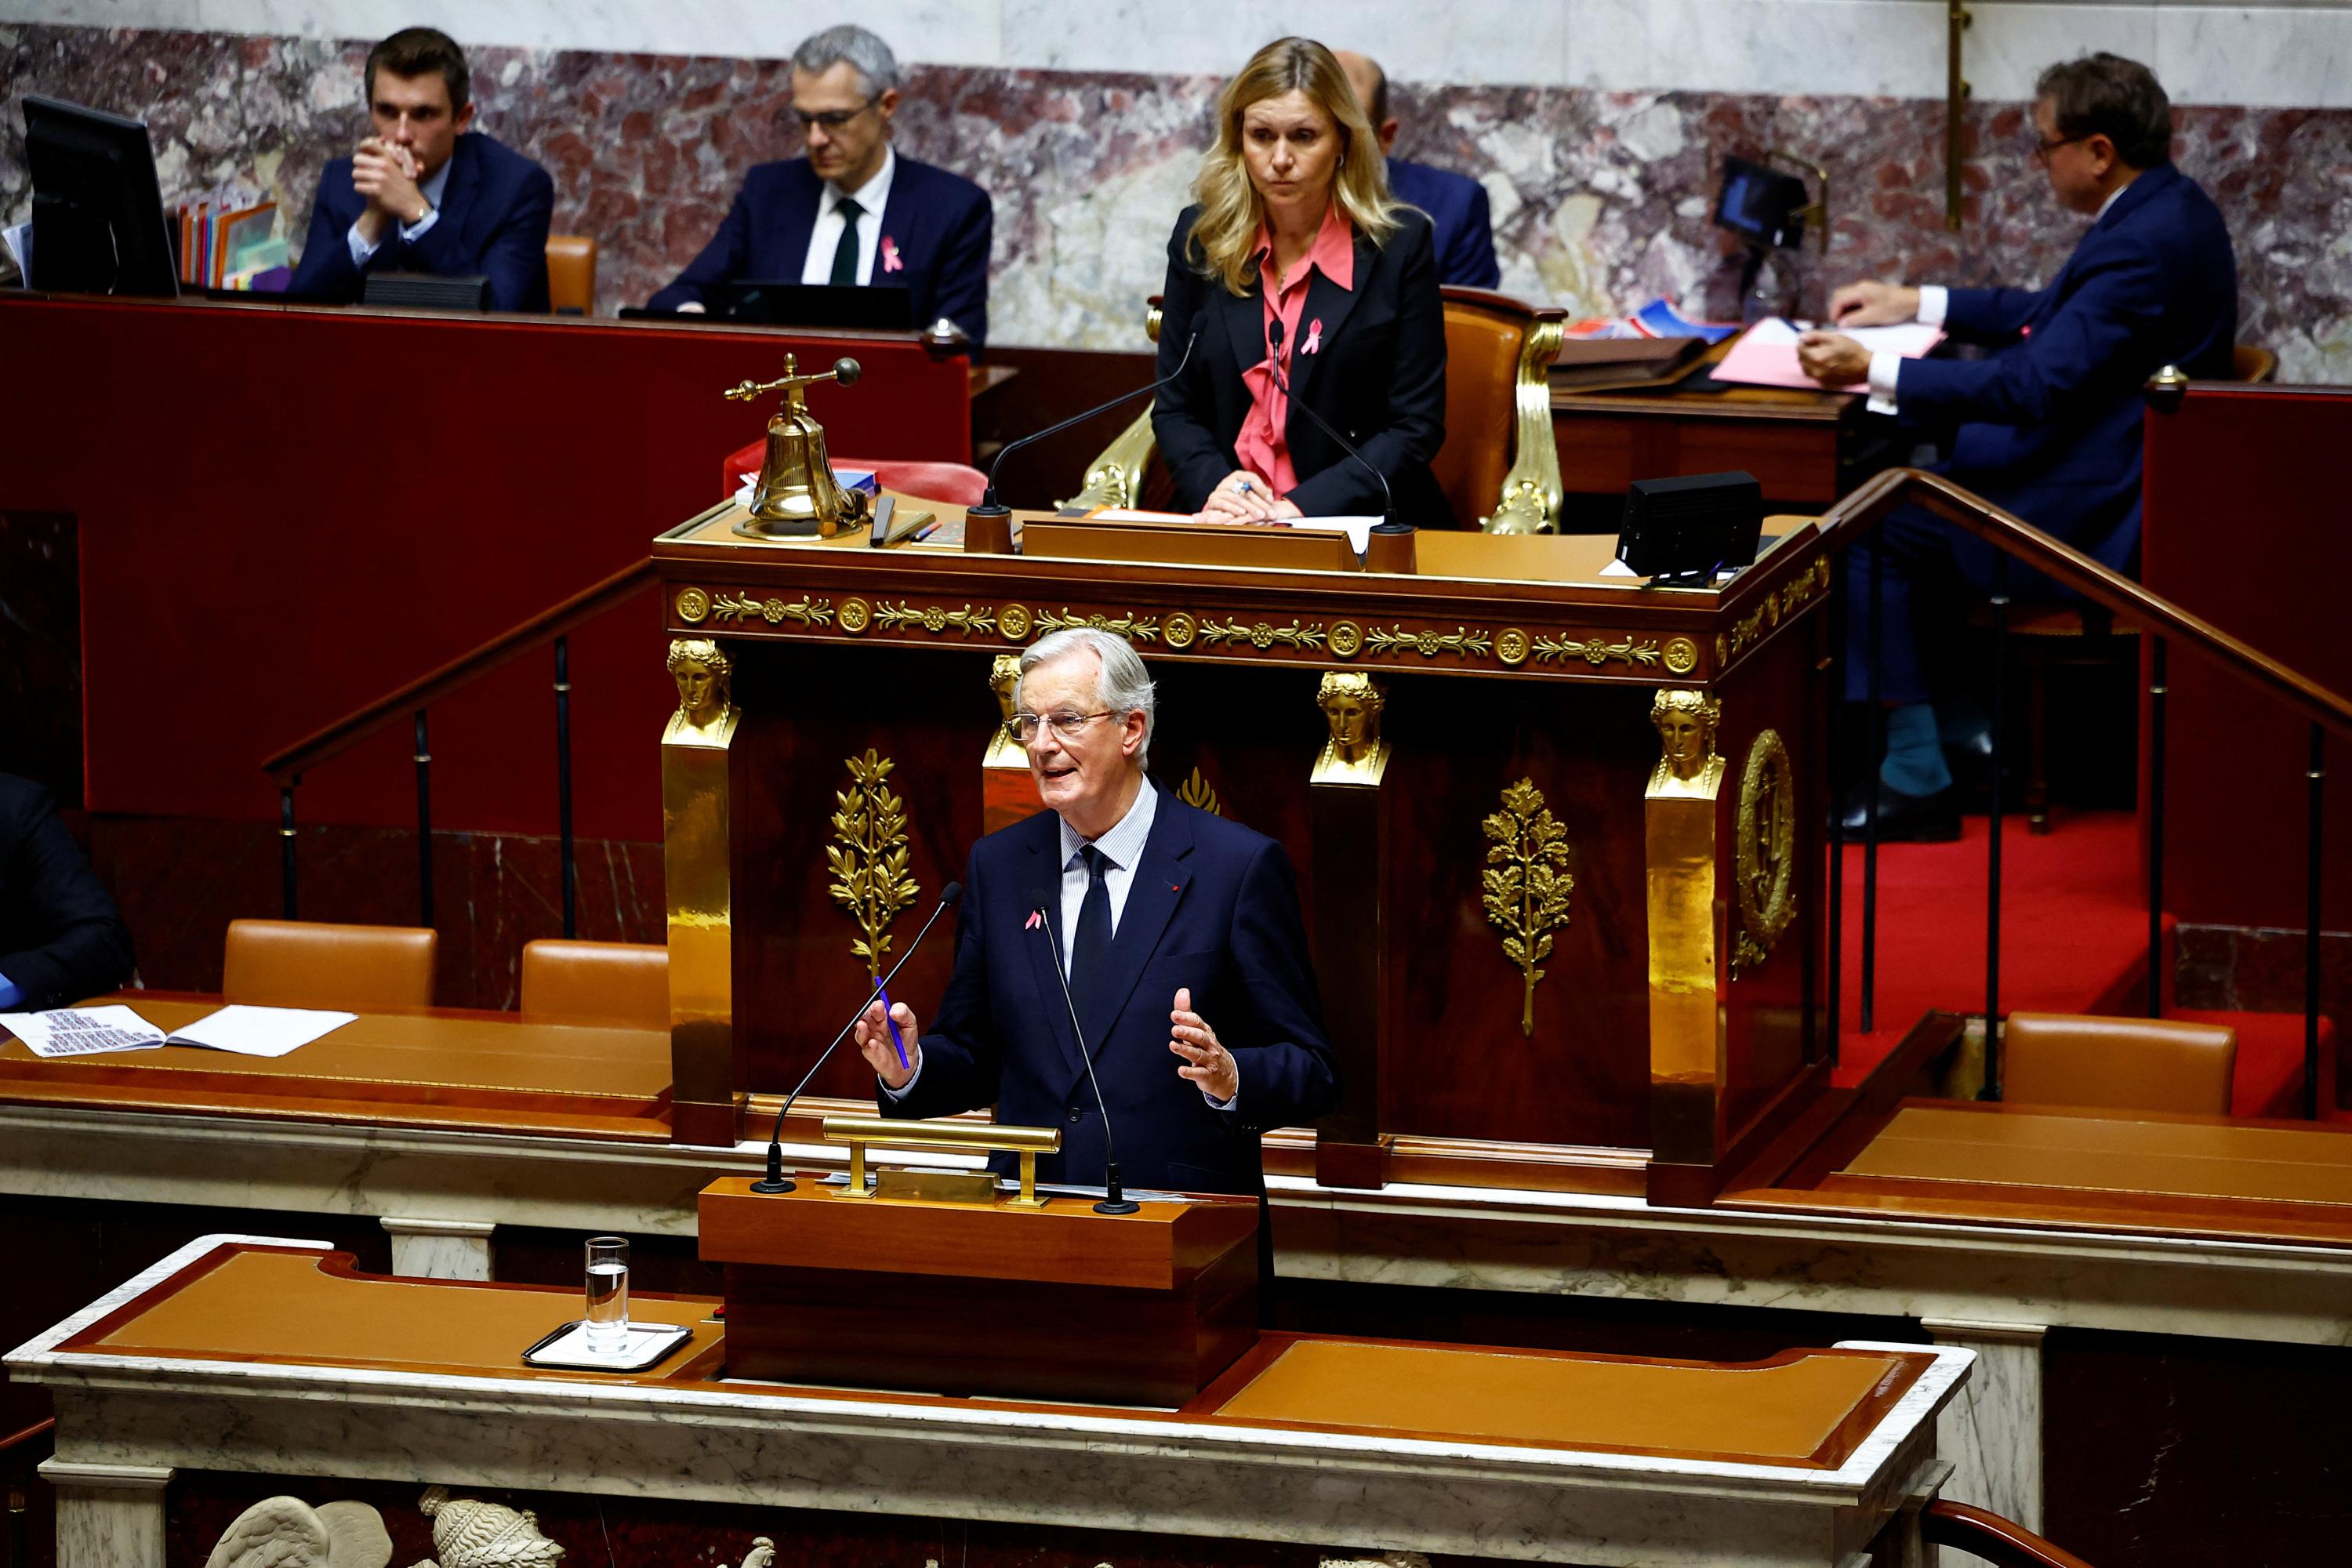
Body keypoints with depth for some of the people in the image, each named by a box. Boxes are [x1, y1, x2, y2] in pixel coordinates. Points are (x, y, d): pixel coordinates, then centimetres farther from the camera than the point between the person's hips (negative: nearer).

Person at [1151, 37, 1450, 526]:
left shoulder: (1399, 243, -2)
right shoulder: (1199, 239, 7)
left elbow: (1416, 426, -3)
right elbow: (1174, 408, 10)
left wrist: (1301, 507, -16)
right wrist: (1213, 487, -11)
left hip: (1361, 528, -3)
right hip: (1227, 530, 3)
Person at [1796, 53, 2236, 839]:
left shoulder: (2145, 244, -25)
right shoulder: (2167, 209, 8)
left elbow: (2034, 386, -29)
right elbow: (2052, 319, 21)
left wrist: (1873, 370, -29)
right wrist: (1915, 303, 18)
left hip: (2094, 520, -11)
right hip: (2109, 481, 11)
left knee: (1869, 532, -7)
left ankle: (1916, 778, -3)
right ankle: (1968, 728, 19)